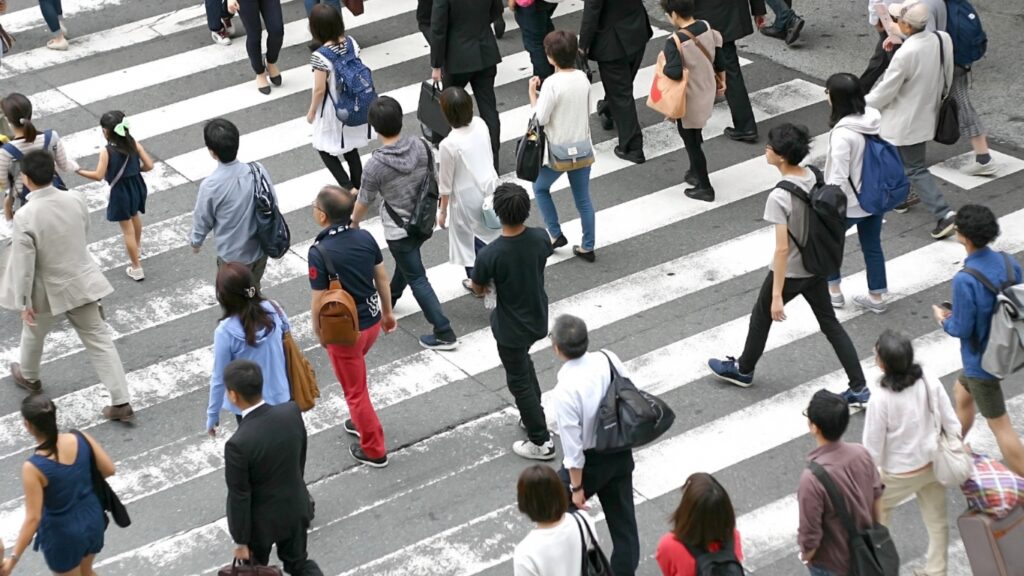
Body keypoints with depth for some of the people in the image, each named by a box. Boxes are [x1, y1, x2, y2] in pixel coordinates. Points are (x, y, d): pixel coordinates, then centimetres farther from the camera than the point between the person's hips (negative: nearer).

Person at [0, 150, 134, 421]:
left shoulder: (25, 217, -27)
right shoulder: (75, 200, -12)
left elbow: (24, 263, -20)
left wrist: (24, 302, -9)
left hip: (49, 291, -3)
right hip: (82, 282, 3)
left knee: (33, 334, 27)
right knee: (99, 340, 9)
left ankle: (28, 377, 53)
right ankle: (120, 401, 7)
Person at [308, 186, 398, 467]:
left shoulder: (319, 252, -27)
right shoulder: (365, 237, -9)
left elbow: (319, 301, -20)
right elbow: (382, 279, 3)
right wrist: (388, 312, 18)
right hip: (372, 320, 6)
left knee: (355, 389, 13)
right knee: (354, 375, 32)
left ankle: (374, 450, 25)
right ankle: (361, 421, 49)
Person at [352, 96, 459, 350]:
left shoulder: (375, 165, -28)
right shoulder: (421, 146, -14)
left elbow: (364, 202, -12)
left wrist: (353, 222, 10)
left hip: (399, 230, -6)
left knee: (417, 279, 5)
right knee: (406, 263, 30)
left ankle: (444, 334, 7)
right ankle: (388, 299, 57)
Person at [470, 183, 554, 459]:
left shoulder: (490, 254, -31)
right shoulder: (541, 238, -17)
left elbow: (477, 288, -12)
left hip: (511, 328, -5)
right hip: (538, 319, 5)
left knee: (519, 382, 14)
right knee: (524, 362, 33)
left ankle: (541, 442, 25)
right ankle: (535, 415, 47)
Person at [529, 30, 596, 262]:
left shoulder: (552, 84, -23)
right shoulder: (583, 78, -3)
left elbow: (540, 118, -20)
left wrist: (532, 92, -8)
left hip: (558, 151, -5)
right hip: (582, 147, 5)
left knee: (540, 188, 21)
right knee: (583, 199, 14)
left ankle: (555, 234, 21)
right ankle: (587, 247, 20)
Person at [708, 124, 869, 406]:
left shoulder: (779, 197, -29)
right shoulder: (813, 177, -7)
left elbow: (782, 249, -28)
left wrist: (777, 295, -23)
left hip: (790, 272, -6)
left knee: (762, 315, 19)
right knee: (830, 323, 15)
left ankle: (743, 370, 42)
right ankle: (859, 388, 14)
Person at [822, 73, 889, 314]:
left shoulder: (843, 134, -29)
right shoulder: (874, 118, -8)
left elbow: (838, 179, -25)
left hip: (850, 204, -6)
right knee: (872, 246, 20)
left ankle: (834, 291, 31)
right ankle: (877, 298, 30)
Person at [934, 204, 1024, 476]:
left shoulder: (965, 280, -31)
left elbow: (962, 329, -23)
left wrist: (943, 319, -1)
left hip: (981, 360, -8)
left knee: (1000, 424, 5)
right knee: (962, 392, 32)